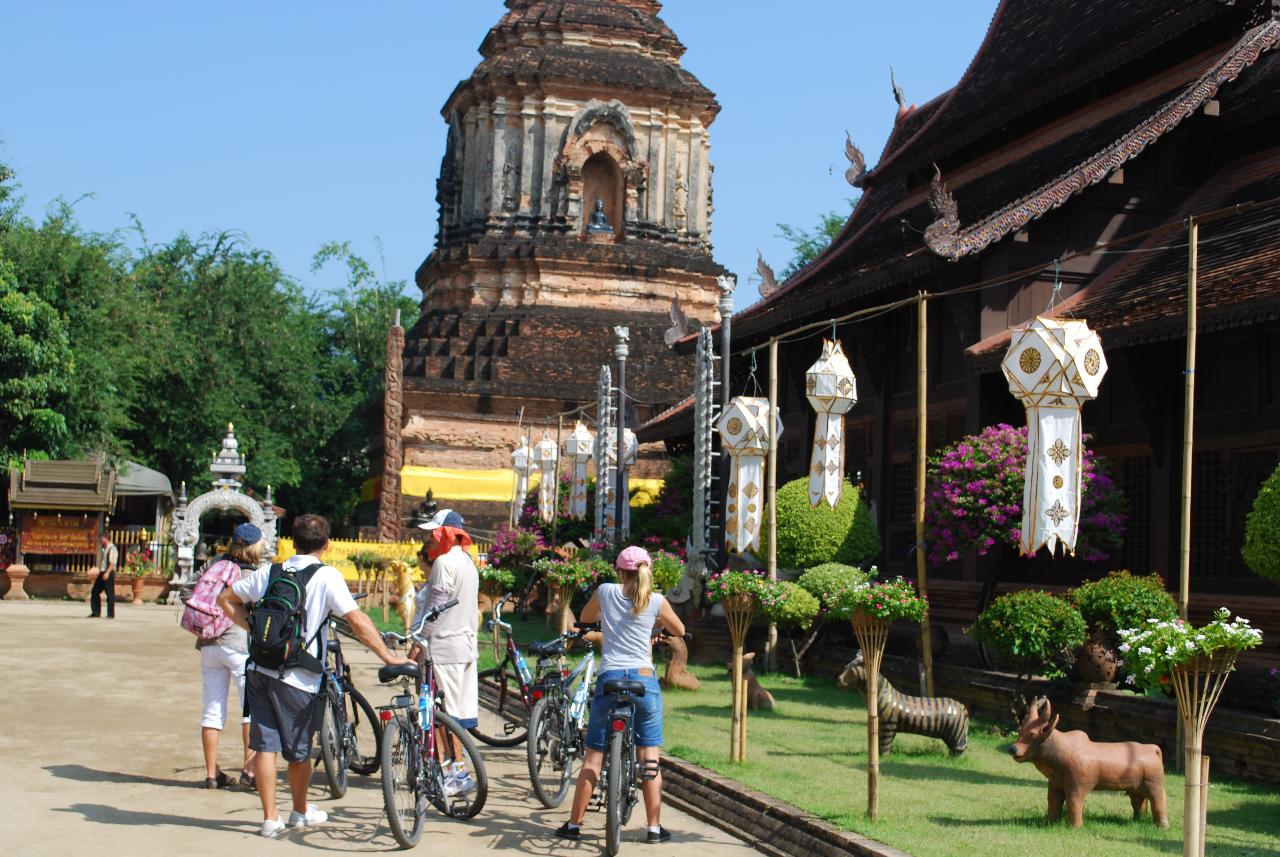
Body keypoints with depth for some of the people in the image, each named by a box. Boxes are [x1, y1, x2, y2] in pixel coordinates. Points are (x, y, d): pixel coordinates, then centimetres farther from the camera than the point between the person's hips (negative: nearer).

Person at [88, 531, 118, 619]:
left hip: (109, 574, -9)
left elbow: (112, 563, -19)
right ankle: (96, 612, 15)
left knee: (110, 594, -4)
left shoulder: (112, 549, -11)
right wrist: (98, 575, 21)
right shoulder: (103, 549, 17)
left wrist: (107, 573, -28)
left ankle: (111, 614, 3)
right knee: (95, 592, 8)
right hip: (102, 573, 9)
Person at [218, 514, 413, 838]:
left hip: (259, 671, 4)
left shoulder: (269, 572, 6)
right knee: (299, 749, 13)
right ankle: (300, 811, 31)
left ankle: (270, 818, 7)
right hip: (298, 678, -3)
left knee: (265, 744, 7)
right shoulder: (326, 576, -8)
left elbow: (226, 599, 14)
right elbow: (357, 621, -15)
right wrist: (388, 657, -10)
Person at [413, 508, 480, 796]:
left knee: (445, 712, -6)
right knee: (463, 711, 10)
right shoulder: (467, 561, 16)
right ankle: (459, 769, 15)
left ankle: (458, 773, -5)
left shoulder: (445, 562, -14)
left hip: (444, 646, -10)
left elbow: (434, 607, -16)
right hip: (466, 643, 10)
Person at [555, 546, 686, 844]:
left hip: (609, 680, 1)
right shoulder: (656, 601, 0)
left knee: (593, 757, 8)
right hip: (645, 680, 0)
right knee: (650, 757, 7)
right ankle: (654, 828, 9)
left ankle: (574, 823, 12)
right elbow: (679, 630, 18)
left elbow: (584, 617, 22)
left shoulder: (605, 591, 2)